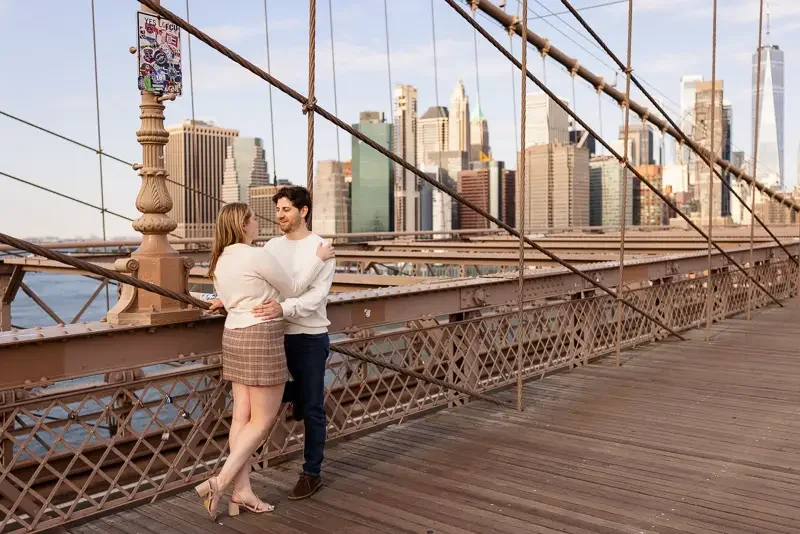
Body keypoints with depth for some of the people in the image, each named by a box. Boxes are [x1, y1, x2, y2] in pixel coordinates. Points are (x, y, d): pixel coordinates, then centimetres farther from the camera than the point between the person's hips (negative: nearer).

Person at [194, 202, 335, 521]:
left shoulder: (221, 261, 9)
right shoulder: (258, 256, -17)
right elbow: (293, 287, -6)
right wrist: (318, 259, 6)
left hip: (235, 337, 9)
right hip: (261, 339, -9)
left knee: (242, 416, 8)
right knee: (263, 420, 0)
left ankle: (242, 491, 11)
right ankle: (219, 483, -6)